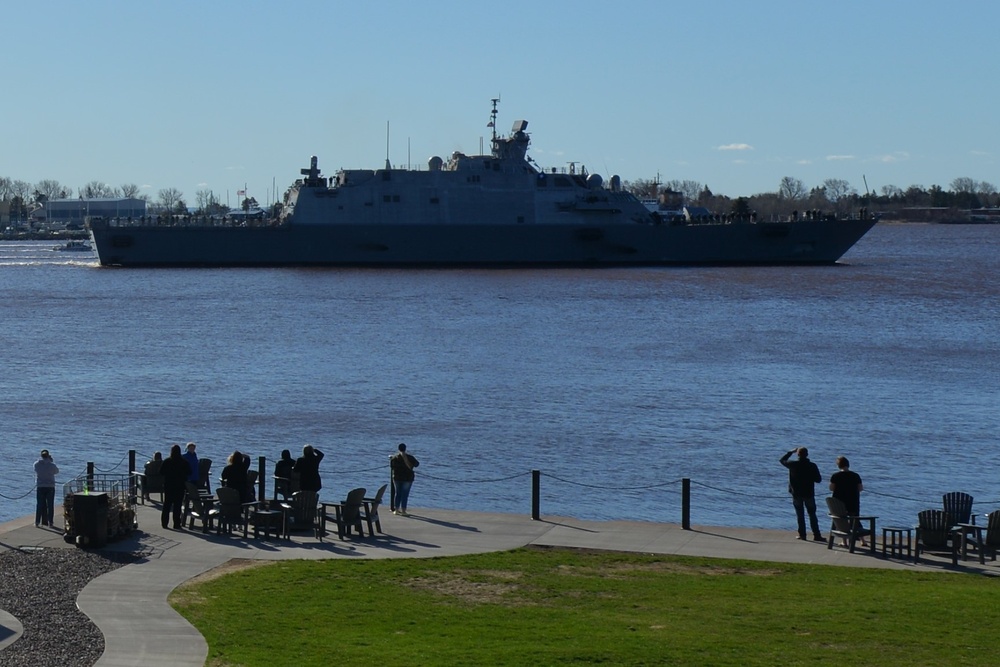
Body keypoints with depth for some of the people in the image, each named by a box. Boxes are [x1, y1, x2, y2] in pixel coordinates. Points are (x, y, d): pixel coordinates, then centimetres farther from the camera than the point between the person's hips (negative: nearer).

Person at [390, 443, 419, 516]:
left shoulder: (394, 457, -4)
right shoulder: (410, 457, -9)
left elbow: (391, 466, 10)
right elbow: (416, 464, 5)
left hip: (397, 477, 2)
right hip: (407, 478, -2)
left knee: (397, 493, 12)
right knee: (405, 494, 2)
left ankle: (396, 510, 12)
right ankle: (403, 510, 0)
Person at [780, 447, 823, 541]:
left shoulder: (793, 465, -8)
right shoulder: (812, 466, -9)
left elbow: (782, 460, 11)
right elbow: (818, 479, -4)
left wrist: (791, 452, 18)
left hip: (796, 493, 0)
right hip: (809, 494, 0)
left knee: (800, 515, 8)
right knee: (812, 515, 6)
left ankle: (802, 534, 6)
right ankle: (816, 535, 1)